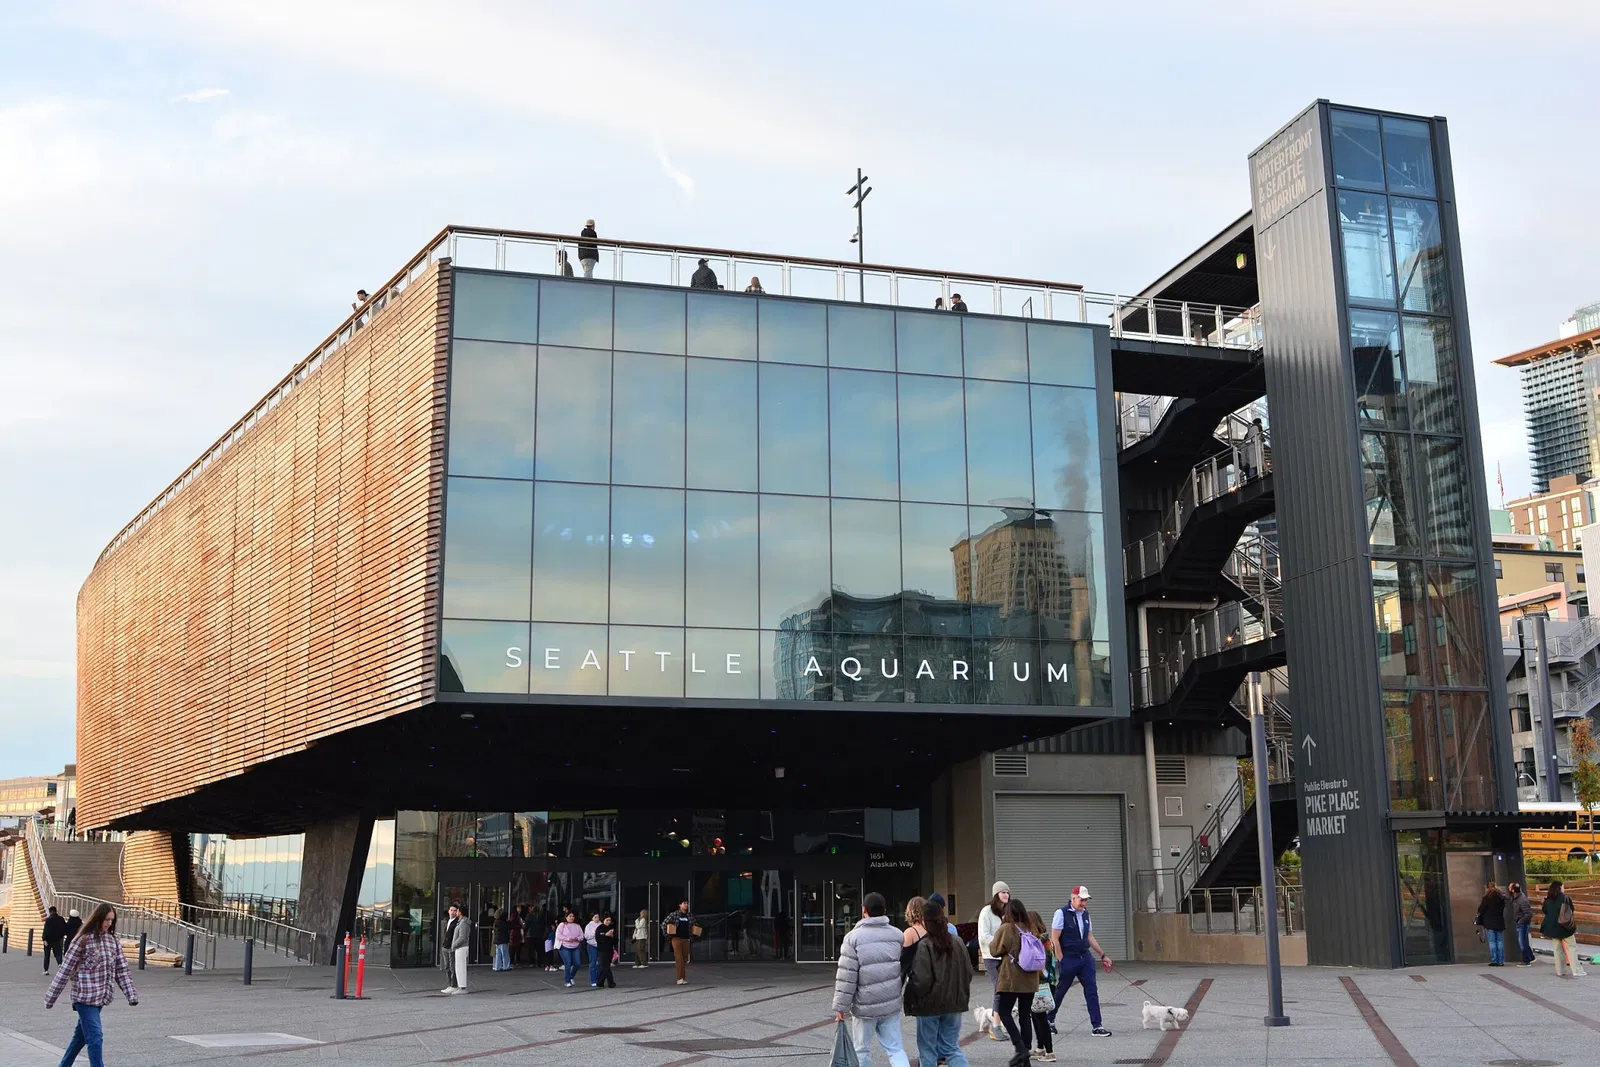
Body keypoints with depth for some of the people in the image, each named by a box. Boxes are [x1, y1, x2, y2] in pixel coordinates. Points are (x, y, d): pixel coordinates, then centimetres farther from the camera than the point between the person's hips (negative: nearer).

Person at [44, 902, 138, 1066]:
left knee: (81, 1036, 18)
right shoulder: (82, 941, -11)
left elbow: (121, 970, 7)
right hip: (85, 997, -6)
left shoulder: (114, 941, 6)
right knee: (95, 1038, -11)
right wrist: (51, 997, -4)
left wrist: (131, 995, -1)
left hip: (101, 998, 6)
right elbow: (64, 971, -6)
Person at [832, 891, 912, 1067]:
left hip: (865, 1006, -4)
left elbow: (846, 975, -13)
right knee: (895, 1049, 7)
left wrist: (840, 1006, -7)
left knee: (862, 1051, 10)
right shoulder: (897, 935, 5)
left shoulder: (854, 937, -11)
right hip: (891, 1003, 4)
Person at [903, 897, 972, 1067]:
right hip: (953, 1002, 5)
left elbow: (921, 980, -22)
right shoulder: (956, 942, 0)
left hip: (929, 1004, -5)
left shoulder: (924, 946, -18)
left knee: (927, 1050, 9)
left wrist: (912, 996, -3)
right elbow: (968, 972, 6)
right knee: (952, 1047, 12)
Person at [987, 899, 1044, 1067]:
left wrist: (991, 944, 16)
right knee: (1025, 1015, 10)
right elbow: (1039, 951, 15)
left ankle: (1020, 1048, -11)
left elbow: (995, 951, -3)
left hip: (1011, 979, -6)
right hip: (1030, 979, 6)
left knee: (1004, 1012, 4)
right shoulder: (1032, 929, 7)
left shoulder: (1006, 928, -9)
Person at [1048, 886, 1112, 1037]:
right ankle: (1049, 1020, 27)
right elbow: (1055, 939, -11)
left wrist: (1103, 955, 16)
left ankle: (1097, 1026, -1)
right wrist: (1061, 960, -14)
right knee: (1060, 991, 7)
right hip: (1068, 960, -5)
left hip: (1085, 957, 5)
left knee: (1092, 991, -2)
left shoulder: (1085, 914, 9)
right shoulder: (1062, 913, -11)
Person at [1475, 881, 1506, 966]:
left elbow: (1481, 910, -8)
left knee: (1492, 942, -2)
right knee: (1500, 942, 7)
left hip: (1489, 924, -5)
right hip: (1499, 923, 5)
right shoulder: (1501, 898, 8)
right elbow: (1502, 910, 13)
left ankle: (1494, 961, -4)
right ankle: (1501, 961, 7)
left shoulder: (1487, 898, -10)